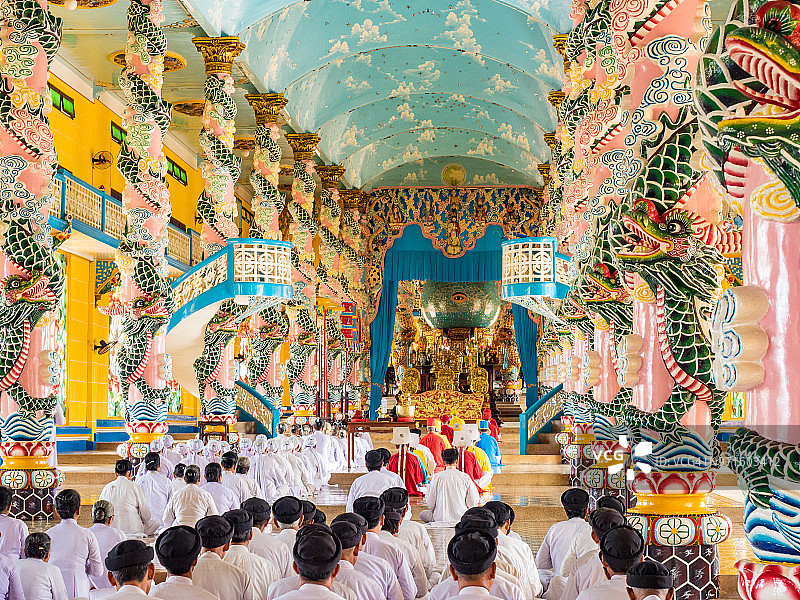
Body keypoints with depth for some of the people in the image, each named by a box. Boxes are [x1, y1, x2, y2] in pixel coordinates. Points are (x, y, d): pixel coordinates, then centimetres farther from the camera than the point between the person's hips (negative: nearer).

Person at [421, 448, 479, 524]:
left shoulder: (437, 477, -5)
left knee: (423, 514, 23)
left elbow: (430, 504, -1)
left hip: (440, 518, -1)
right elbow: (473, 503, -1)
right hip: (461, 517, 1)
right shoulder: (465, 477, -4)